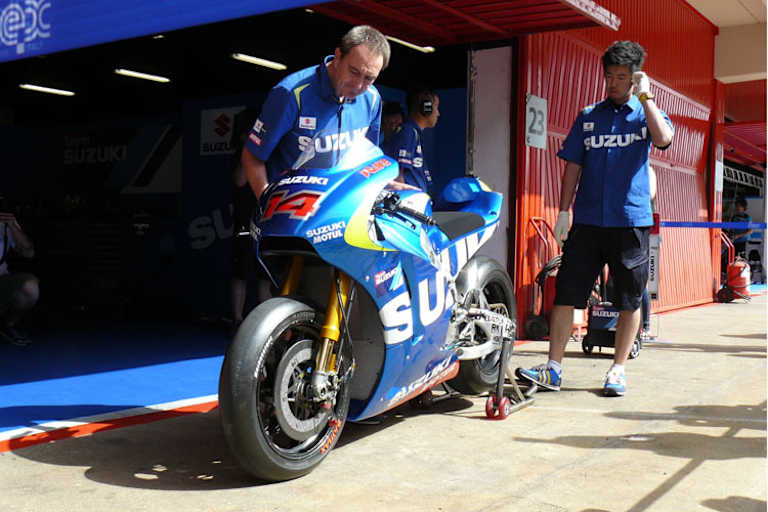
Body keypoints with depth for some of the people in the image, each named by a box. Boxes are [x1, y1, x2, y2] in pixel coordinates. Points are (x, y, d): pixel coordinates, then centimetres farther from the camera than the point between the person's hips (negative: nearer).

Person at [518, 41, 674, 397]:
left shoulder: (645, 114, 7)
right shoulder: (588, 117, 13)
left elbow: (663, 138, -16)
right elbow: (573, 165, 12)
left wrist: (645, 96, -10)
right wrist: (564, 211, 5)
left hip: (631, 221, -1)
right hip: (588, 221, 2)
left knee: (630, 301, 4)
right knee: (566, 293, -3)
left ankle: (618, 370, 17)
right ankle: (553, 369, 3)